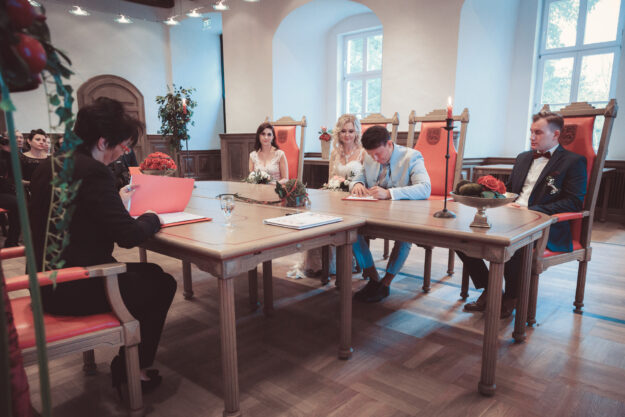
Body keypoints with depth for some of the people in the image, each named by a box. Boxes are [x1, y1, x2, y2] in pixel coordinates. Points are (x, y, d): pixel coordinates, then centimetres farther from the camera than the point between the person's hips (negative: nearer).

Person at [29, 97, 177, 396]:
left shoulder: (50, 165, 6)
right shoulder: (92, 171, -24)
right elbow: (128, 236, -25)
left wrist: (116, 199, 16)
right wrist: (152, 218, -6)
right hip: (76, 290, -9)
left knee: (148, 272, 23)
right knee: (162, 284, 11)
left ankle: (126, 363, 31)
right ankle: (130, 371, 23)